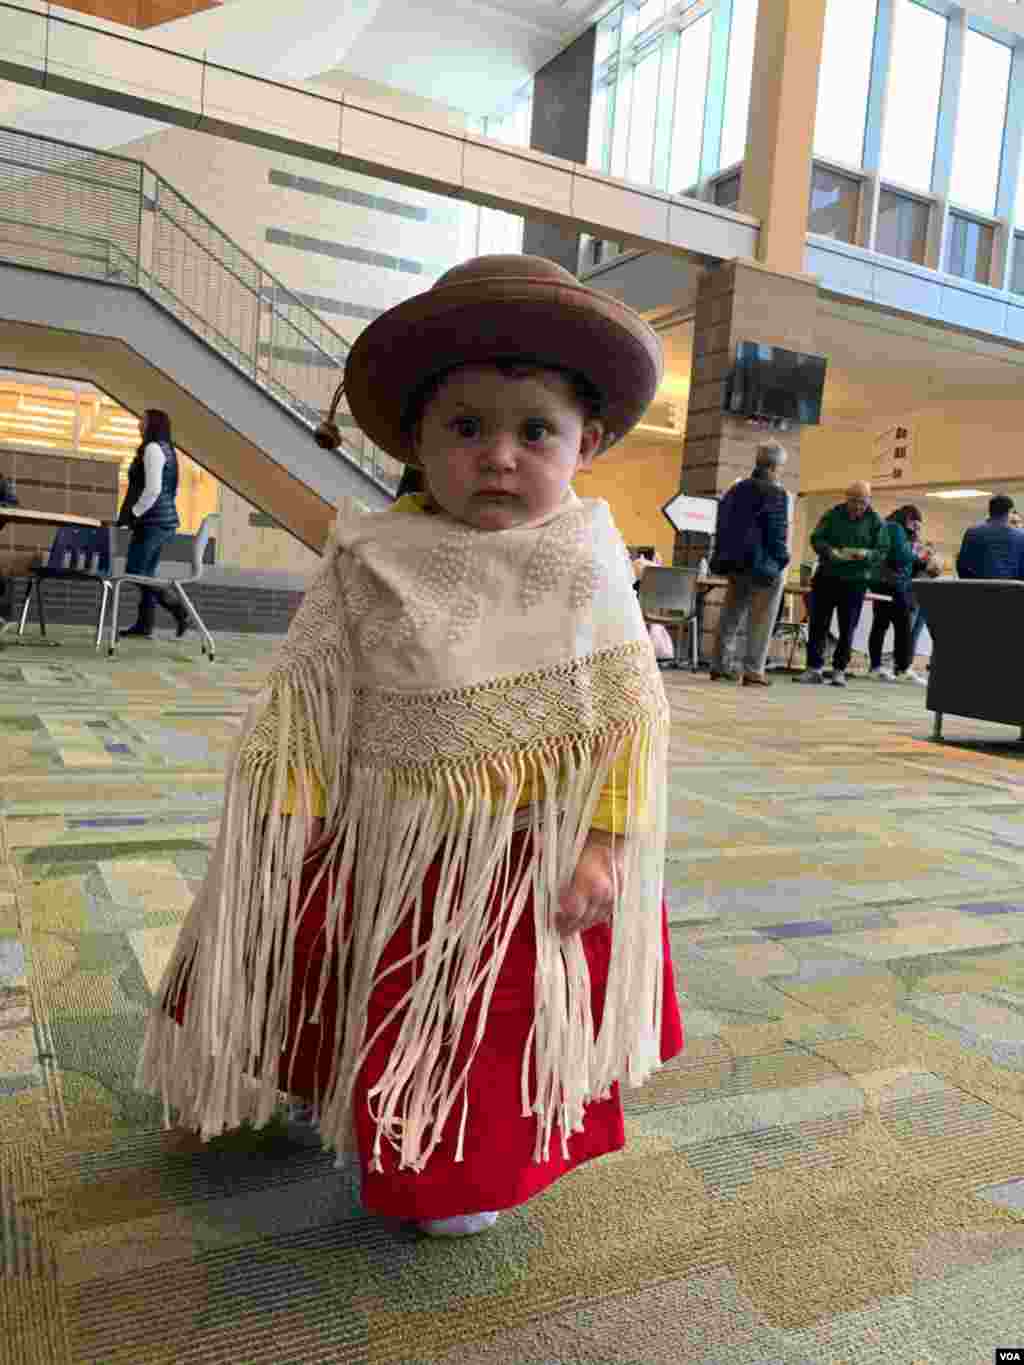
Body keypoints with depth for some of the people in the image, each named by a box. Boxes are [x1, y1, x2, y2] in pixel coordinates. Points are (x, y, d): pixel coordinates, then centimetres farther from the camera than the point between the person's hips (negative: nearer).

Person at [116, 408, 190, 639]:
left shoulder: (153, 448, -11)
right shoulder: (167, 450, 18)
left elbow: (152, 489, -21)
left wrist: (134, 512, -13)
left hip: (153, 520, -10)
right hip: (166, 519, 10)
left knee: (134, 572, -7)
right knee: (146, 573, 9)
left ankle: (178, 609, -9)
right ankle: (144, 625, 9)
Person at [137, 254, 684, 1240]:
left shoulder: (587, 566, -12)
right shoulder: (373, 560, -11)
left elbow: (630, 712, -10)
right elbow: (306, 701, -6)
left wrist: (608, 846, -15)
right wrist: (283, 827, -9)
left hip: (528, 855, -2)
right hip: (387, 846, 2)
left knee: (493, 1020, 15)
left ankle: (478, 1162, 46)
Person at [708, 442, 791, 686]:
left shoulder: (735, 490, 11)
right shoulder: (776, 493, -12)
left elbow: (722, 528, 13)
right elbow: (778, 533, -13)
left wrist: (722, 559, 17)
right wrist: (781, 562, -4)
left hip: (734, 563, 7)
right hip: (763, 566, -7)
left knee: (730, 616, 14)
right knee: (760, 622, -2)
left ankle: (720, 665, 16)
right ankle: (753, 671, -3)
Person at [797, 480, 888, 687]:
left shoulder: (876, 522, -1)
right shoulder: (833, 514, 2)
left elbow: (883, 552, -4)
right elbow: (816, 538, -1)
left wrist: (866, 554, -24)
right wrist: (830, 551, -21)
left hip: (855, 581, -1)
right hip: (826, 576, 1)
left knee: (847, 628, 4)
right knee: (818, 623, 2)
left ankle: (839, 670, 14)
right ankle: (814, 668, 10)